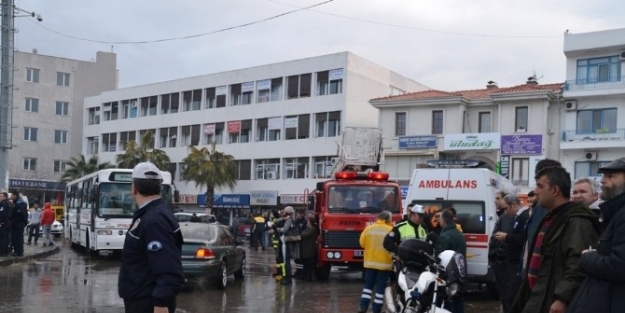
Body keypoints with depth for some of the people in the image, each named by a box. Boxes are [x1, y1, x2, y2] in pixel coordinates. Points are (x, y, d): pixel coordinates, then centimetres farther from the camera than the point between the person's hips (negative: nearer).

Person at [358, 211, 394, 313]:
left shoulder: (368, 228, 1)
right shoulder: (391, 230, -9)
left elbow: (362, 243, 5)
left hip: (370, 262, 3)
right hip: (384, 263, -3)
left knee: (368, 285, 12)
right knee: (380, 287, 3)